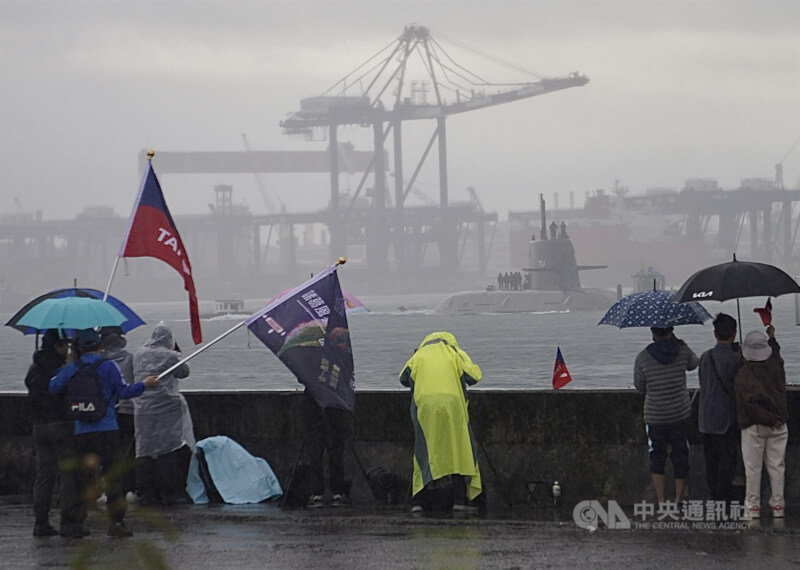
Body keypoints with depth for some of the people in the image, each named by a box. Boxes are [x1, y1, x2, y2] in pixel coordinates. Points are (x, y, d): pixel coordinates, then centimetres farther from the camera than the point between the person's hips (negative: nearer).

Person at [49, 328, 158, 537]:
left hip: (81, 431, 3)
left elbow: (53, 388, 6)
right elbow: (123, 392, -7)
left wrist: (61, 370, 24)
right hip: (107, 429, -3)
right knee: (112, 475, 1)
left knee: (83, 476, 9)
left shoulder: (71, 368, 4)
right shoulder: (108, 366, -3)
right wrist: (144, 385, 8)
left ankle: (78, 522, 6)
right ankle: (115, 522, -5)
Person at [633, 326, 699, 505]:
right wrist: (677, 341, 21)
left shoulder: (642, 358, -7)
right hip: (680, 415, 1)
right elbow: (694, 363, 19)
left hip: (655, 416, -1)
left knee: (657, 457, 9)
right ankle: (679, 499, 15)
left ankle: (661, 500, 5)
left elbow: (639, 385, 4)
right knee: (680, 456, 11)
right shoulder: (682, 352, -5)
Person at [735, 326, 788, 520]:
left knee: (753, 467, 3)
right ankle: (778, 505, 12)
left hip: (754, 426, -4)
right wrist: (772, 339, 40)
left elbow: (748, 403, -18)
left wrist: (769, 419, -14)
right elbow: (777, 356, 28)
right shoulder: (776, 366, 1)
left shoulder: (744, 374, -11)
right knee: (776, 466, 9)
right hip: (778, 426, 4)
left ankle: (753, 506, 6)